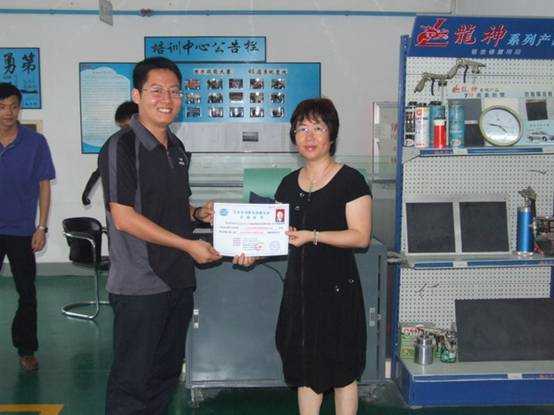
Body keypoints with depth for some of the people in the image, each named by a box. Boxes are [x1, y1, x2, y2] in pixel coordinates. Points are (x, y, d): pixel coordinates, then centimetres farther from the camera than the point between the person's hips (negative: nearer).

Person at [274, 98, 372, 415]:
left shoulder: (350, 180, -7)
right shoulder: (289, 184, 11)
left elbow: (361, 236, -12)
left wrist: (313, 236, -22)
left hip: (337, 285, -5)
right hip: (299, 285, 6)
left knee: (342, 372, 5)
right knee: (306, 371, 14)